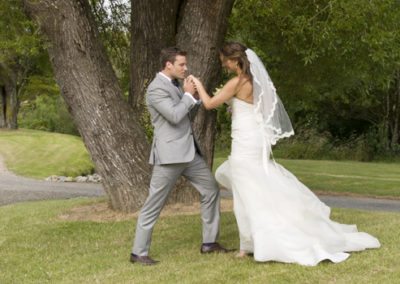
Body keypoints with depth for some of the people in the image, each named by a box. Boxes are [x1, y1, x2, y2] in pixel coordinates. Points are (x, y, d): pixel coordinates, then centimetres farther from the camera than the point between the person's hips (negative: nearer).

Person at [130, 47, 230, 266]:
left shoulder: (174, 84, 14)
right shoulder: (156, 88, -15)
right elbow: (175, 116, -24)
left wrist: (192, 96, 5)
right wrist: (188, 95, -11)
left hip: (188, 152, 9)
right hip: (169, 154, -9)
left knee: (211, 190, 11)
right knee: (154, 205, -2)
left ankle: (209, 242, 21)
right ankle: (138, 252, 7)